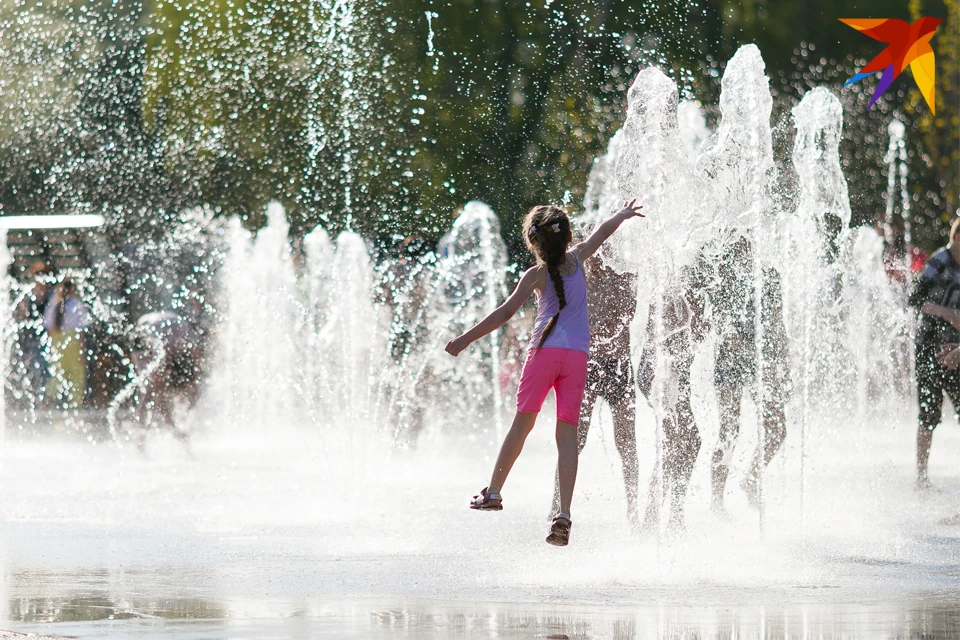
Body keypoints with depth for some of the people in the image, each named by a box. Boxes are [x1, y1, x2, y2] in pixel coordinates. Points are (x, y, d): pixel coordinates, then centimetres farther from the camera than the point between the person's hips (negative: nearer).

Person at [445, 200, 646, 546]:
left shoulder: (537, 275, -1)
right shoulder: (576, 259, 10)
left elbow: (505, 313, -7)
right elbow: (601, 232, 30)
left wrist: (466, 339, -5)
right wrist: (622, 215, 49)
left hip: (546, 349, -3)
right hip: (578, 353, 3)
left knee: (522, 423, 9)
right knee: (567, 432, -1)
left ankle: (493, 491, 13)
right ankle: (564, 513, -10)